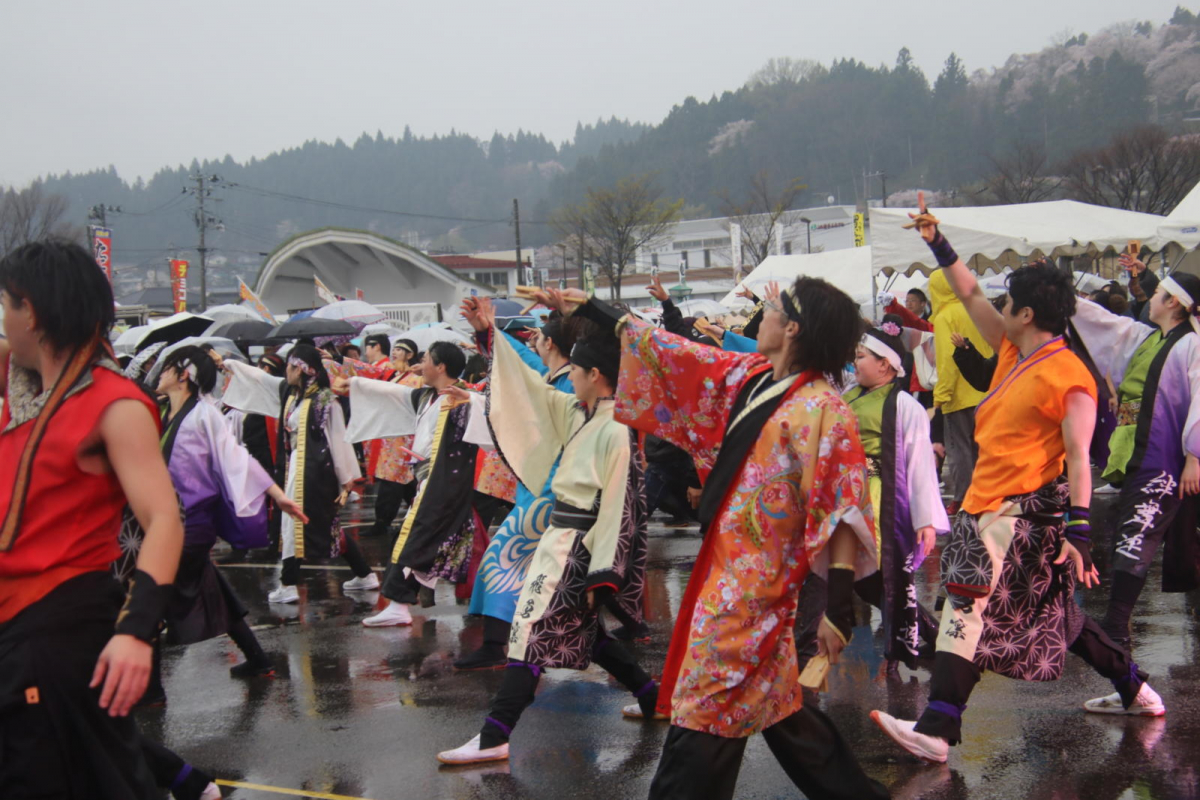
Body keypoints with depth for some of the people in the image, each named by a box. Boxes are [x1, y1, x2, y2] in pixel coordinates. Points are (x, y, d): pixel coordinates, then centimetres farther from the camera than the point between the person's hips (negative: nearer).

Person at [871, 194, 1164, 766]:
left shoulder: (1067, 376, -13)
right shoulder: (1014, 353, 11)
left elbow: (1078, 457, -18)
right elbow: (970, 296, 19)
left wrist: (1080, 532, -23)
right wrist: (937, 244, 14)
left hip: (1027, 511, -9)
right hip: (989, 503, 9)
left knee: (969, 603, -17)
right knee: (1051, 616, 18)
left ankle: (937, 729, -20)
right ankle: (1133, 688, 33)